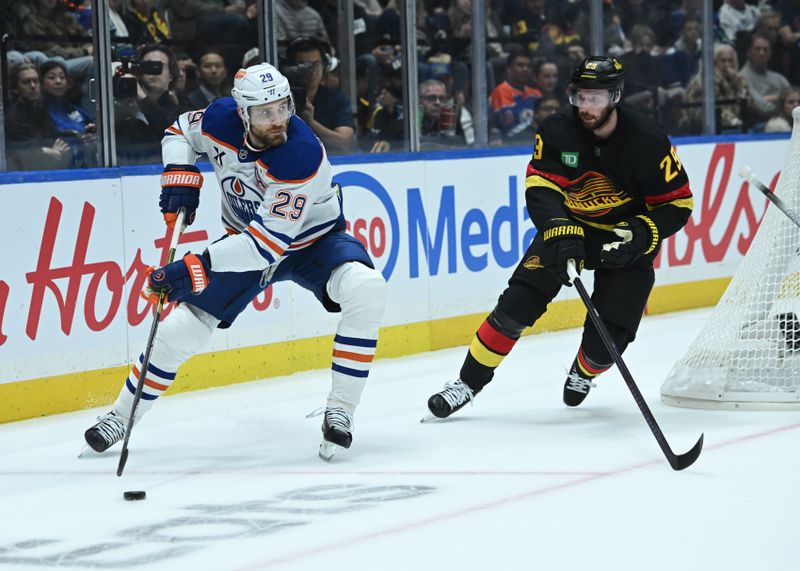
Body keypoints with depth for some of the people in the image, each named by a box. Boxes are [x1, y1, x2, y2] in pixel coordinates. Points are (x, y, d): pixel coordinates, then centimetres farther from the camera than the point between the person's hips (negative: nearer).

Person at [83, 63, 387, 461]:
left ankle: (339, 412, -24)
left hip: (310, 240, -4)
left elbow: (269, 243, -39)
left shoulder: (302, 155, -36)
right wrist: (180, 175, -14)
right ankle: (120, 417, 20)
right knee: (180, 330, -2)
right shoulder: (220, 119, -21)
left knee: (366, 290, -33)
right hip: (245, 237, 4)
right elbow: (181, 130, 6)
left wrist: (199, 266, -43)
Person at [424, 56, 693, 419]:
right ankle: (468, 382, -2)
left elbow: (677, 203, -13)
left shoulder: (647, 141, -19)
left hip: (626, 238, -2)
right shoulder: (558, 133, -15)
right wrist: (559, 231, -40)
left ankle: (583, 372, 27)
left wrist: (639, 235, -29)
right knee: (518, 304, -13)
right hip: (568, 225, 2)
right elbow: (540, 188, -22)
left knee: (609, 335, -10)